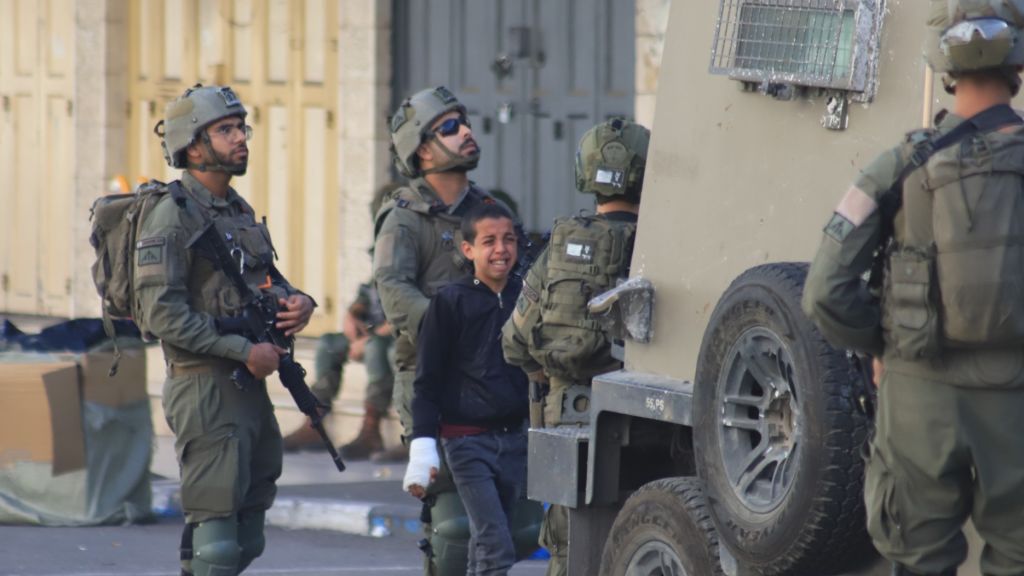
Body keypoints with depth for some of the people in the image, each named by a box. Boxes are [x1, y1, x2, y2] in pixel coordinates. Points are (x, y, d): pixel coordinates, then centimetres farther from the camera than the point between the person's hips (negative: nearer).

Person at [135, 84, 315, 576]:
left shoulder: (238, 211, 16)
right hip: (204, 388, -9)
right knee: (216, 535, -10)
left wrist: (296, 302, 1)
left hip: (249, 386, 9)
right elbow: (160, 311, -19)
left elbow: (265, 279, 25)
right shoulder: (172, 216, -12)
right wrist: (244, 351, -20)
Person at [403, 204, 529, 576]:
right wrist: (422, 447, -12)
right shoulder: (450, 303, -6)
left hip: (515, 439, 5)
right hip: (467, 442, -5)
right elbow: (427, 381, -5)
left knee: (485, 546, 11)